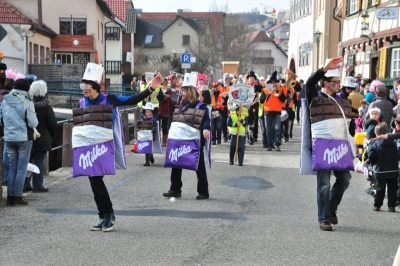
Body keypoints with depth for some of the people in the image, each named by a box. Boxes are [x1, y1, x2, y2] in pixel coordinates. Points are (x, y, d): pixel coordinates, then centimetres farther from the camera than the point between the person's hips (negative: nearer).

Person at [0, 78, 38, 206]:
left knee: (12, 168, 12)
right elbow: (33, 123, -14)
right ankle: (18, 196, 2)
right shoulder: (27, 103, -14)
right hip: (24, 139, -4)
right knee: (21, 168, 3)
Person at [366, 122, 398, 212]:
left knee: (380, 189, 9)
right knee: (392, 189, 9)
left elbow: (371, 157, -15)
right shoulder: (393, 143, 0)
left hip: (380, 171, -2)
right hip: (393, 171, 2)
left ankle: (377, 205, 13)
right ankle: (392, 206, 7)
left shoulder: (375, 144, -13)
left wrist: (374, 163, 4)